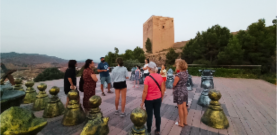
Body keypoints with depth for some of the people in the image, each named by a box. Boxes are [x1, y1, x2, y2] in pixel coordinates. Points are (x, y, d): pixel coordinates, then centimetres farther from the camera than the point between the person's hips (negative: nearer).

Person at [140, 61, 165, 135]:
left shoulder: (147, 78, -21)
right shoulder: (160, 76, -6)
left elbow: (145, 91, -18)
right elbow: (162, 89, 0)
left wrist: (142, 101, -6)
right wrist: (161, 98, 15)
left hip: (149, 100, -4)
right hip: (158, 99, 4)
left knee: (149, 115, 12)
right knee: (157, 114, 16)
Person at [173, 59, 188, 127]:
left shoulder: (178, 74, -24)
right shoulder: (186, 73, 0)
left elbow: (174, 84, -17)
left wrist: (173, 87, 2)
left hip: (179, 92, -7)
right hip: (185, 91, 8)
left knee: (180, 108, 8)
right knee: (184, 107, 19)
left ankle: (181, 123, 24)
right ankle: (185, 121, 36)